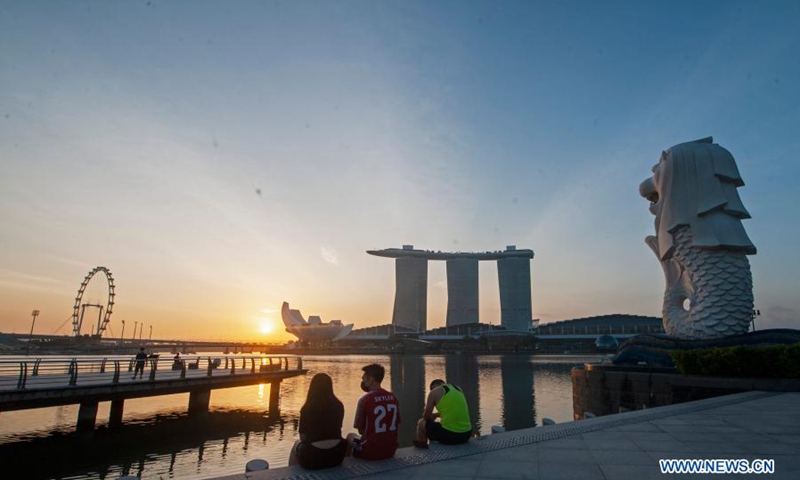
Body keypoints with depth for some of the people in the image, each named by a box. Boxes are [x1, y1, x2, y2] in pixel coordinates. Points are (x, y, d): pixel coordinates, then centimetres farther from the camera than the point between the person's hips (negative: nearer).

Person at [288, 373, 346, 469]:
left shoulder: (307, 409, -12)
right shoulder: (339, 406, -3)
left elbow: (303, 437, -2)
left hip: (313, 457, -3)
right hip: (337, 455, 3)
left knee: (296, 445, 27)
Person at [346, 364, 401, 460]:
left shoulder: (364, 400, -16)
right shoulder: (393, 397, -1)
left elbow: (361, 430, -7)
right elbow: (397, 425, 8)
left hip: (370, 452, -5)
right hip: (391, 450, 5)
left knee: (350, 436, 22)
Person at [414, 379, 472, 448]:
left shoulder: (434, 392, -2)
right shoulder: (457, 389, 16)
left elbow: (426, 417, 4)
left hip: (448, 435, -6)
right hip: (466, 435, 6)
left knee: (421, 423, 17)